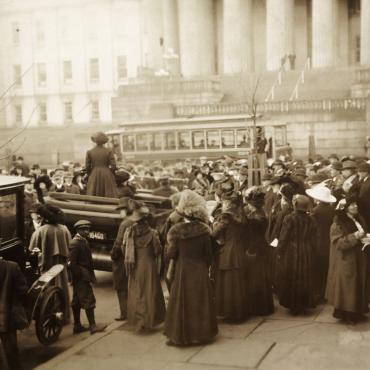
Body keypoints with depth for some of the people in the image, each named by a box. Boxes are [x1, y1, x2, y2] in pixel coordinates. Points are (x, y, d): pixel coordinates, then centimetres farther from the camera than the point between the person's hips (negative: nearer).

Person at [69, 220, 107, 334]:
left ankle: (77, 326, 18)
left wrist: (90, 275, 16)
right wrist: (78, 275, -19)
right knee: (88, 300, -6)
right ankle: (92, 326, -3)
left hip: (84, 276, 10)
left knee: (77, 301, 12)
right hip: (81, 277, -10)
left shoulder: (83, 241, 15)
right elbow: (72, 263, -19)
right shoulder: (75, 243, -16)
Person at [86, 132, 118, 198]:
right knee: (109, 199, 2)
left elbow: (87, 167, 2)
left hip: (94, 177, 1)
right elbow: (113, 166, -5)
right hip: (107, 177, -1)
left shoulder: (89, 152, 1)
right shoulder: (109, 151, -3)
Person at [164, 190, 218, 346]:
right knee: (200, 302, 12)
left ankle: (180, 336, 10)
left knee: (182, 302, 5)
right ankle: (202, 333, 20)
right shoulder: (203, 230, -6)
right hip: (200, 271, 2)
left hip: (182, 270, -2)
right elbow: (208, 254, -1)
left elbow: (171, 254, -8)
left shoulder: (176, 230, -11)